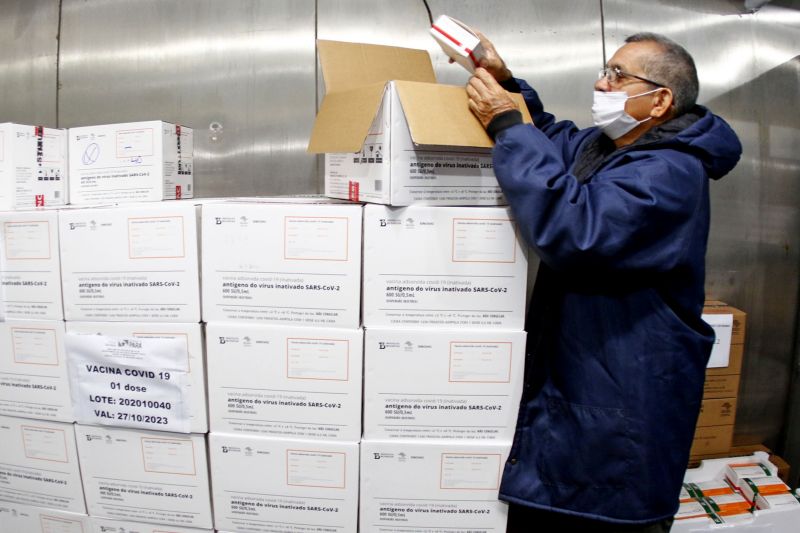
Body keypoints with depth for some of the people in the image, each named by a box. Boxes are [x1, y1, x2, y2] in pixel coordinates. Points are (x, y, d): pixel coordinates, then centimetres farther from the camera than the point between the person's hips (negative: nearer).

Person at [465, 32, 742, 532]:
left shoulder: (670, 173, -20)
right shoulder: (601, 146, 8)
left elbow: (572, 230, -35)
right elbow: (553, 140, 25)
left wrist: (507, 126, -27)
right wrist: (507, 84, 5)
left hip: (624, 405, -9)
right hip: (565, 378, 9)